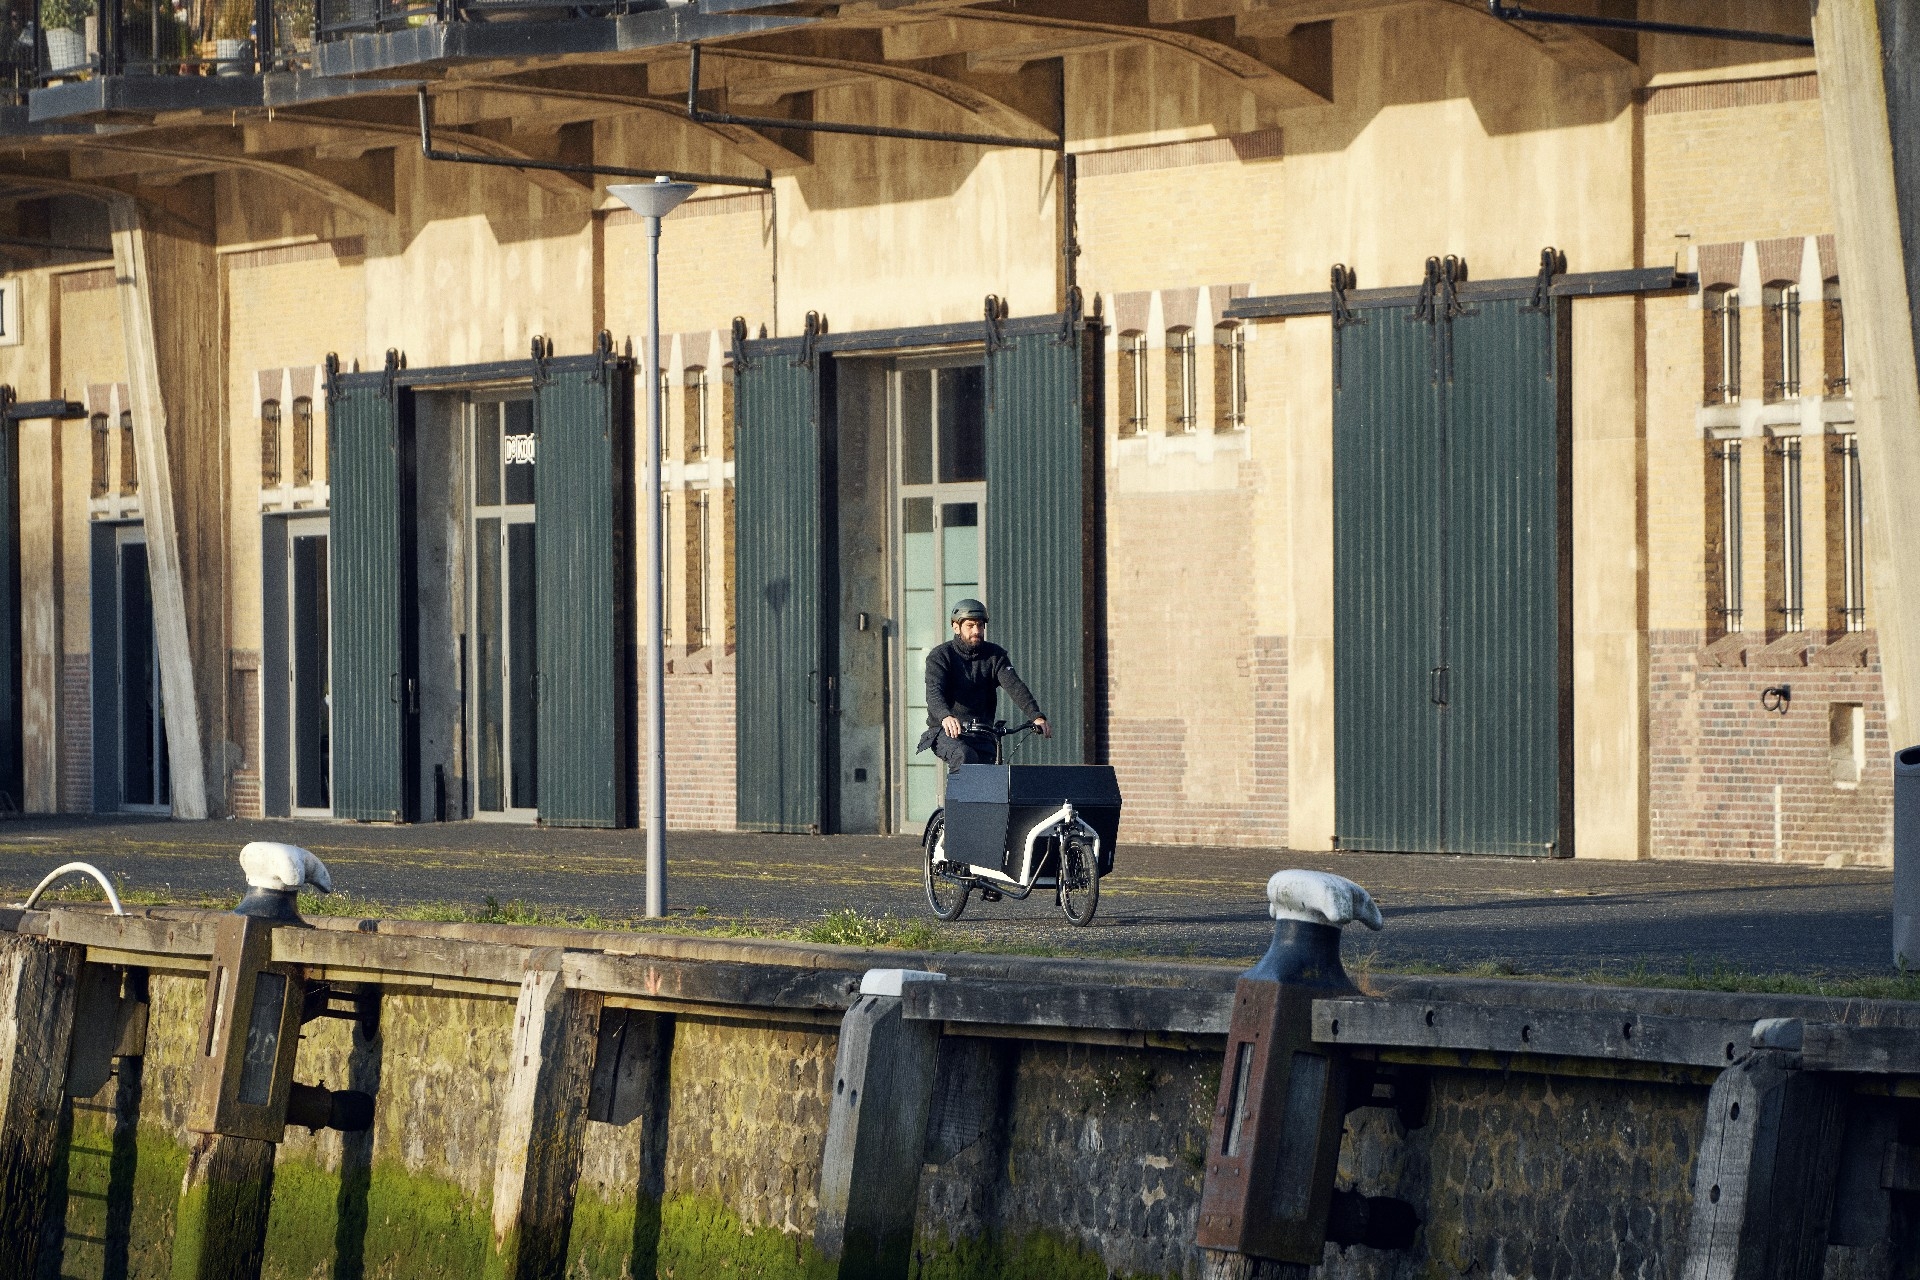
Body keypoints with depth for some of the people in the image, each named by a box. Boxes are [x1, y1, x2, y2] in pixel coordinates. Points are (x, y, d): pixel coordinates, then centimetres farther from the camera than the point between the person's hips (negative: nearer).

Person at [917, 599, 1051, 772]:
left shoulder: (994, 655, 3)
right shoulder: (941, 656, -6)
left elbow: (1014, 686, -11)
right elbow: (934, 692, -23)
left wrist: (1036, 717, -29)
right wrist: (946, 717, -46)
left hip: (981, 736, 4)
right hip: (947, 732, -4)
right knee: (965, 757, -33)